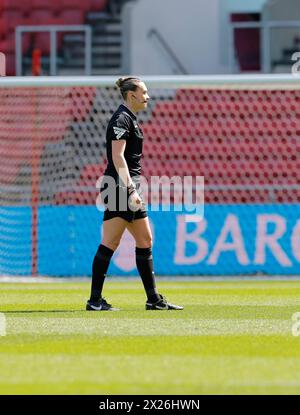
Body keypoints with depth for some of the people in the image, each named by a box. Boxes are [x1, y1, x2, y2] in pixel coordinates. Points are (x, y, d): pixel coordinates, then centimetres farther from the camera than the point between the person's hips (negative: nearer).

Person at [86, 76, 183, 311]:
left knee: (145, 241, 11)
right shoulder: (121, 119, -12)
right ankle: (95, 300, -9)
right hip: (120, 187, -11)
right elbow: (118, 157, -20)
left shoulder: (129, 118, 19)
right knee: (110, 242, -10)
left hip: (129, 188, 11)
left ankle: (153, 299, 15)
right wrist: (131, 189, -25)